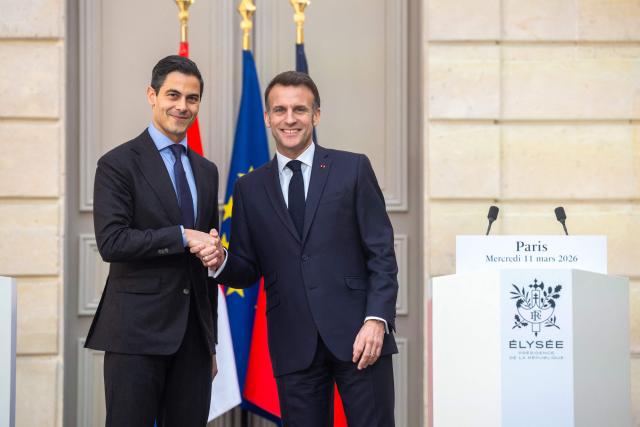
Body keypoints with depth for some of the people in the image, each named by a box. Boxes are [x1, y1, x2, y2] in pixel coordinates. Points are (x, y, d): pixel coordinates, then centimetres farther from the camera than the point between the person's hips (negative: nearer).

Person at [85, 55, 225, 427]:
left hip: (193, 335, 6)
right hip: (137, 332, -5)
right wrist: (182, 237, -15)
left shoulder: (206, 171, 16)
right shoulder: (118, 164, -3)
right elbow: (111, 242, -15)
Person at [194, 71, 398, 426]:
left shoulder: (353, 169, 4)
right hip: (294, 347, 2)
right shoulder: (249, 188, 10)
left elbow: (381, 252, 0)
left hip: (356, 334, -2)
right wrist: (219, 263, -9)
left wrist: (377, 319, -11)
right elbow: (247, 271, 13)